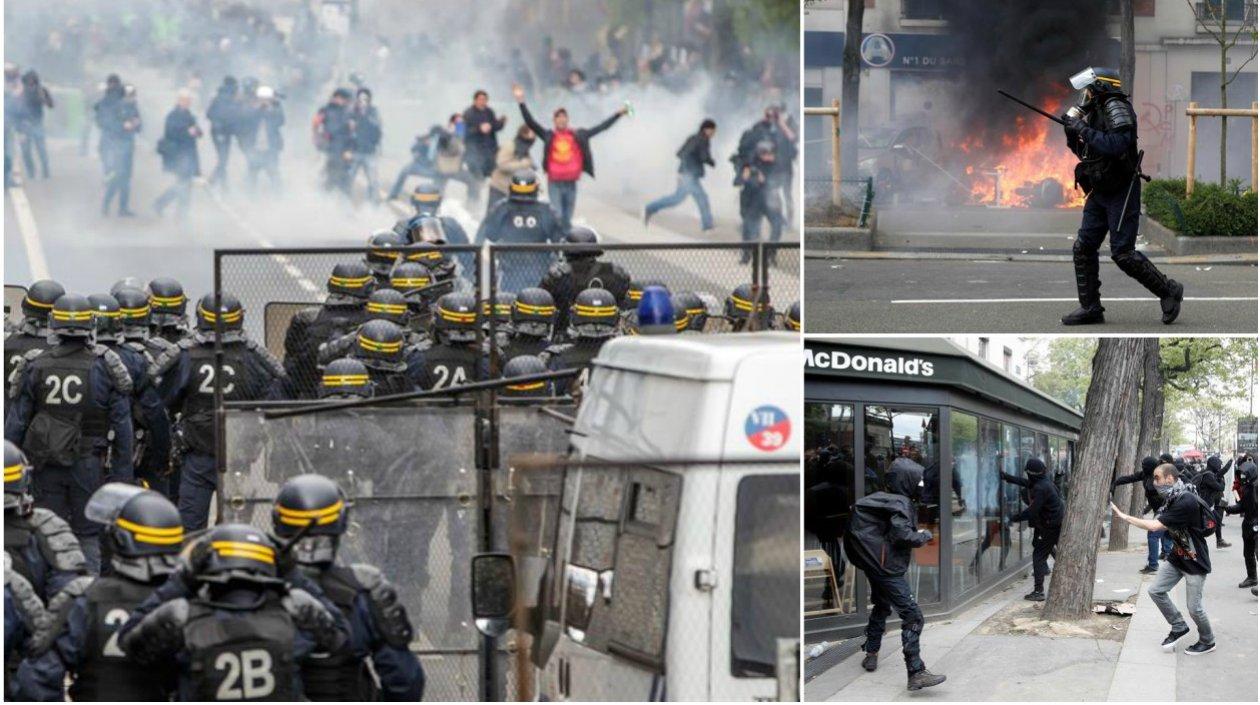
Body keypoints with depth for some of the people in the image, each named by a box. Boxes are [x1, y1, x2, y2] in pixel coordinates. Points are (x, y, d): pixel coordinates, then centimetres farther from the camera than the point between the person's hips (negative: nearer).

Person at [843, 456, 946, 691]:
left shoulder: (882, 499, 11)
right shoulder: (901, 504, -16)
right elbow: (903, 535, -25)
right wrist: (924, 536, -8)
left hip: (874, 565, 10)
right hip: (890, 571, -10)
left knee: (882, 607, 31)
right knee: (912, 617, -13)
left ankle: (871, 654, 43)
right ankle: (916, 673, -21)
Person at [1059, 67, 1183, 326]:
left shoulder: (1116, 108, -14)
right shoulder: (1095, 113, 13)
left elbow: (1117, 146, -28)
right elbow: (1086, 153, 21)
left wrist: (1083, 130, -22)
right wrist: (1072, 134, 4)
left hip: (1122, 192, -9)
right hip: (1099, 194, 9)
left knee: (1123, 252, -11)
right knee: (1083, 248, 3)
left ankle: (1169, 291, 3)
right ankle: (1090, 307, 8)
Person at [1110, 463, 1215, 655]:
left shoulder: (1186, 502, -30)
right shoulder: (1172, 498, 0)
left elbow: (1154, 526, -29)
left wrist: (1124, 517, -22)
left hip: (1195, 561, -9)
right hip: (1177, 556, 9)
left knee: (1194, 607, 0)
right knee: (1156, 590, 3)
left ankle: (1208, 642, 22)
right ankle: (1179, 627, 20)